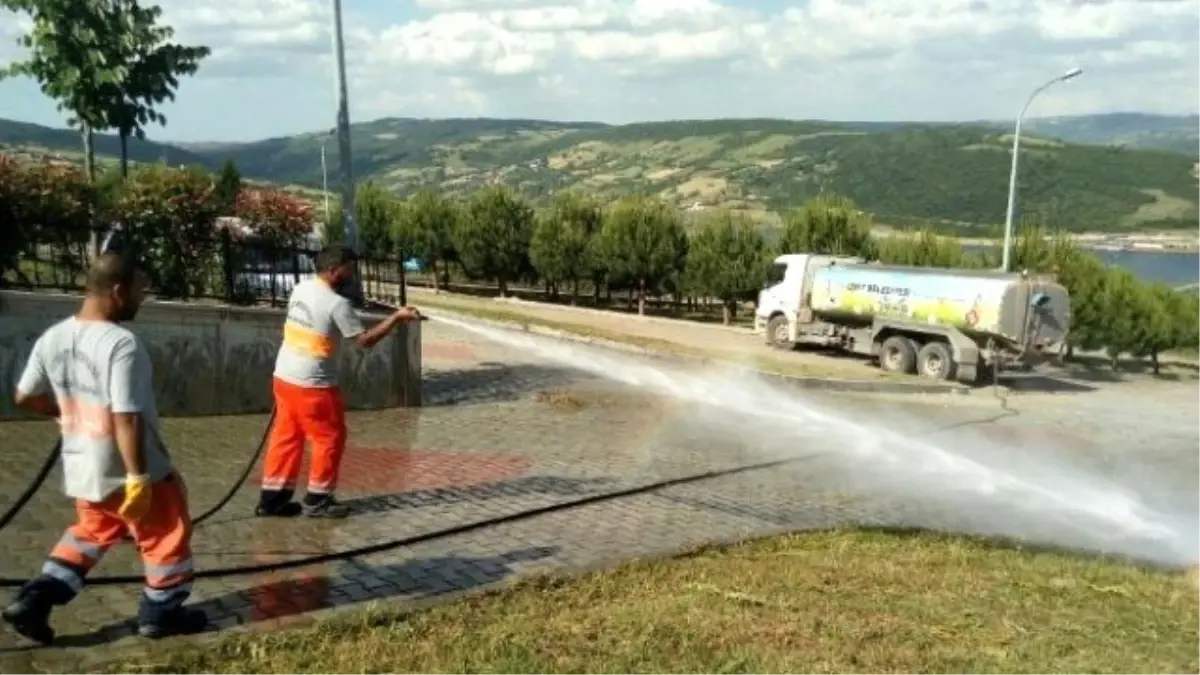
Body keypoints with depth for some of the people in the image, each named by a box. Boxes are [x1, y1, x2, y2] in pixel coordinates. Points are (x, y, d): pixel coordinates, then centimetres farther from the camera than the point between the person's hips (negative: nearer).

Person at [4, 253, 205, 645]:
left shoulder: (52, 338, 1)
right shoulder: (121, 344, -25)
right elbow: (126, 418, -27)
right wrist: (137, 476, -23)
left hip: (81, 469, 8)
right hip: (124, 471, -8)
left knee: (91, 533, 28)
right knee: (167, 536, 13)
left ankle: (34, 601, 20)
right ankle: (161, 613, 24)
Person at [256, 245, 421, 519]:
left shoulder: (300, 289, 6)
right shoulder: (337, 303, -18)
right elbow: (364, 340, -14)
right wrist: (396, 317, -10)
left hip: (284, 377, 8)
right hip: (312, 385, -8)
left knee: (286, 437, 15)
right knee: (331, 438, 7)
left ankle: (272, 497, 20)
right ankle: (317, 499, 14)